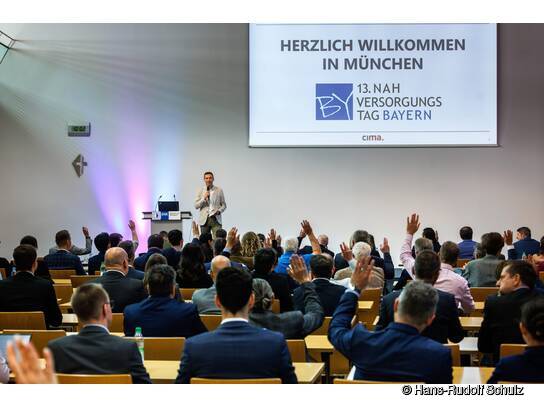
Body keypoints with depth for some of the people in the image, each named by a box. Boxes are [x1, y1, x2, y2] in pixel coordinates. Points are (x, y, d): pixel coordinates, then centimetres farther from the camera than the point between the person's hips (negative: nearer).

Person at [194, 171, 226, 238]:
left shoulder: (219, 190, 7)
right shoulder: (200, 191, 8)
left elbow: (224, 205, 10)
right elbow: (196, 206, 3)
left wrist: (219, 211, -10)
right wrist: (204, 198, -12)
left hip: (216, 219, -1)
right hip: (204, 219, 1)